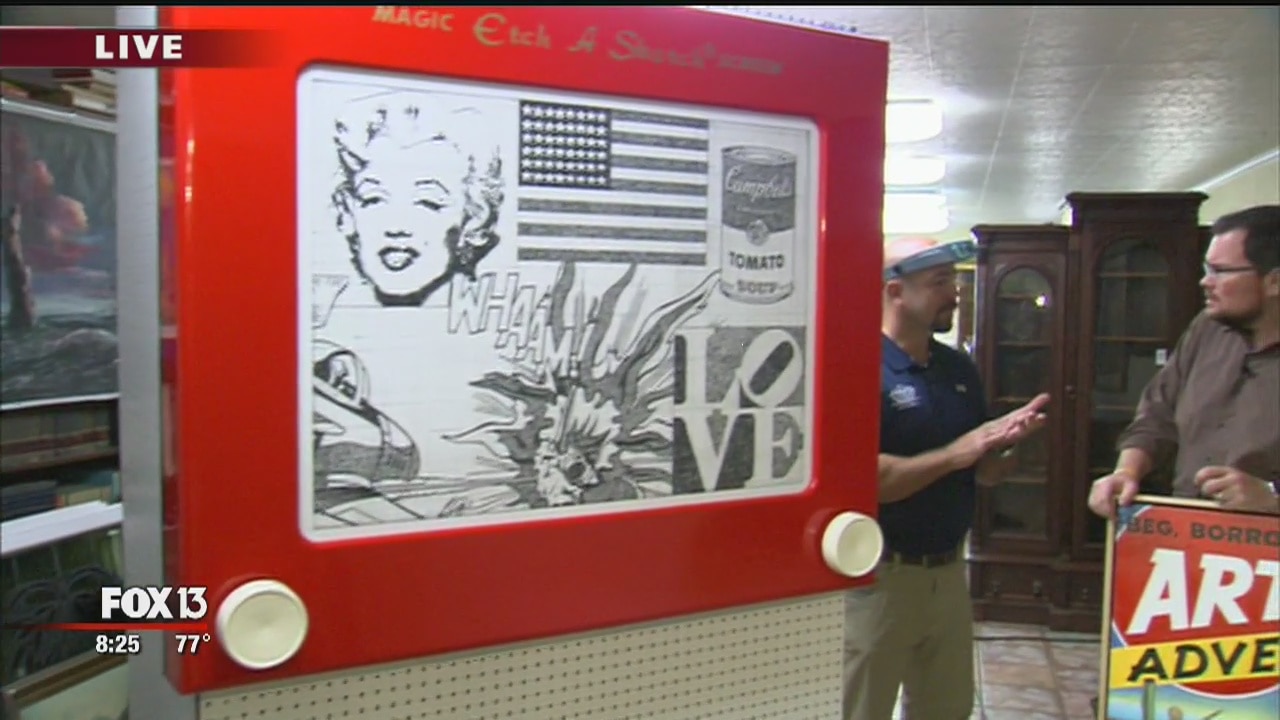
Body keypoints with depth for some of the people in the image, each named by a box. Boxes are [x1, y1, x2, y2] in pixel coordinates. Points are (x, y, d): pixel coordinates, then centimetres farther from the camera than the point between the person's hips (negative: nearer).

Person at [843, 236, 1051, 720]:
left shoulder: (960, 369, 8)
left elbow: (985, 474, 13)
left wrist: (1004, 441, -7)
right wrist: (954, 454, -21)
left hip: (949, 572, 7)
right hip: (878, 576, -7)